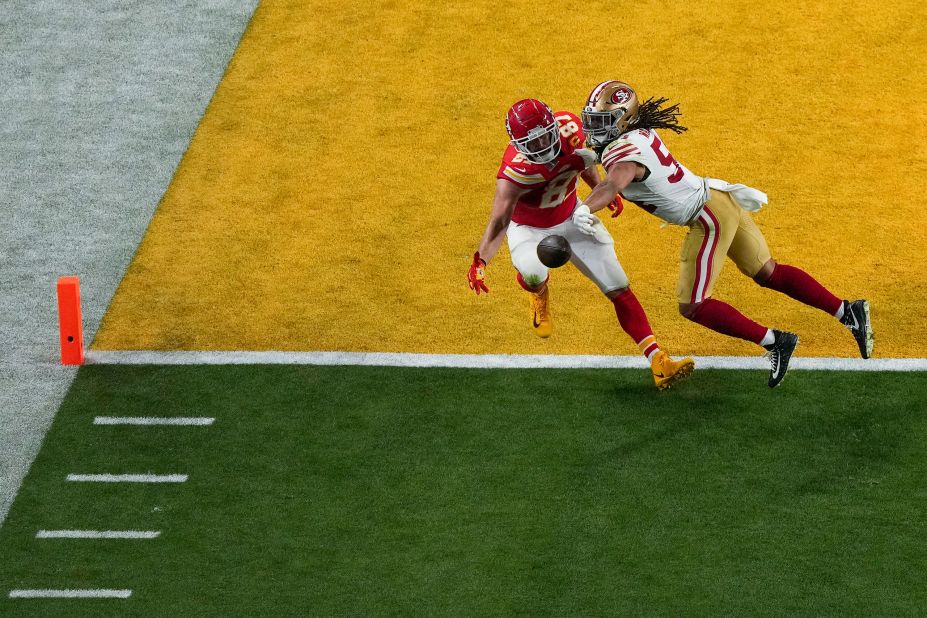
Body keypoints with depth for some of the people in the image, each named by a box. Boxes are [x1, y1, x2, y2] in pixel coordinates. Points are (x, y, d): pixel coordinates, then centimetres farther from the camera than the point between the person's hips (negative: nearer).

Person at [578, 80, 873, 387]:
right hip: (720, 200, 10)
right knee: (768, 273, 20)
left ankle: (775, 342, -1)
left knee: (692, 307, -4)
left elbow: (612, 185, -44)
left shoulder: (623, 153, -21)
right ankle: (848, 311, 23)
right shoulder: (638, 134, 6)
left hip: (709, 218, -10)